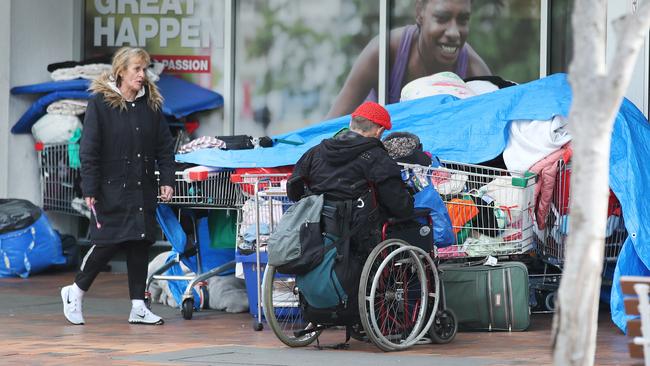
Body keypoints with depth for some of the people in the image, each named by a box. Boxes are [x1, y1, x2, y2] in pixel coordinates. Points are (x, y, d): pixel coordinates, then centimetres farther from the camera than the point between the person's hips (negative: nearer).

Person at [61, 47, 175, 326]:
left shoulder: (151, 103, 9)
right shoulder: (100, 102, -5)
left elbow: (164, 145, 11)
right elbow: (89, 149, -7)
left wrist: (167, 180, 1)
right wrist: (89, 189, -11)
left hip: (143, 188, 5)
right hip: (111, 188, -5)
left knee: (140, 244, 3)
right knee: (108, 242, -6)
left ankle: (138, 306, 8)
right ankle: (75, 292, 14)